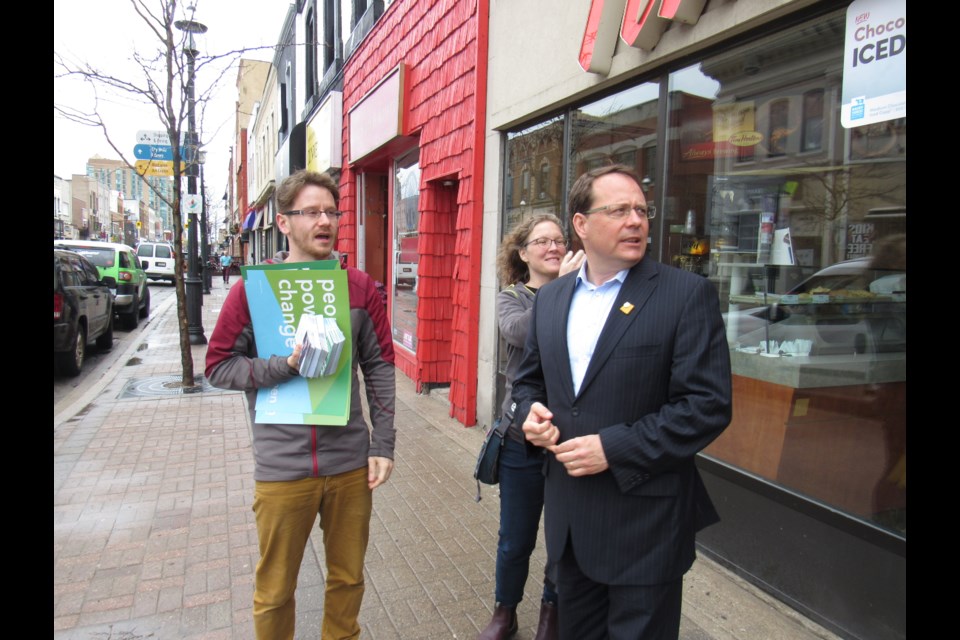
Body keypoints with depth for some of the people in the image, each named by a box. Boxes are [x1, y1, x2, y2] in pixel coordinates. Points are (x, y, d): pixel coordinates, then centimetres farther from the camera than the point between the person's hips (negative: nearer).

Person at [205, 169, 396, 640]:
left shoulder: (359, 286, 0)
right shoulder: (252, 288, -5)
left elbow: (379, 367, 2)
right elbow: (218, 366, -3)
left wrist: (383, 445, -1)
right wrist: (286, 365, -19)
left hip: (350, 463, 2)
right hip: (282, 468, -1)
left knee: (348, 578, 19)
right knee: (275, 590, 15)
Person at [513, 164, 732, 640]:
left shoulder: (688, 294, -11)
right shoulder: (549, 298, 5)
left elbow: (708, 405, -15)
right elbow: (528, 378, 15)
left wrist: (613, 448, -20)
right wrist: (531, 411, -7)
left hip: (644, 522, -4)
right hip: (568, 519, 5)